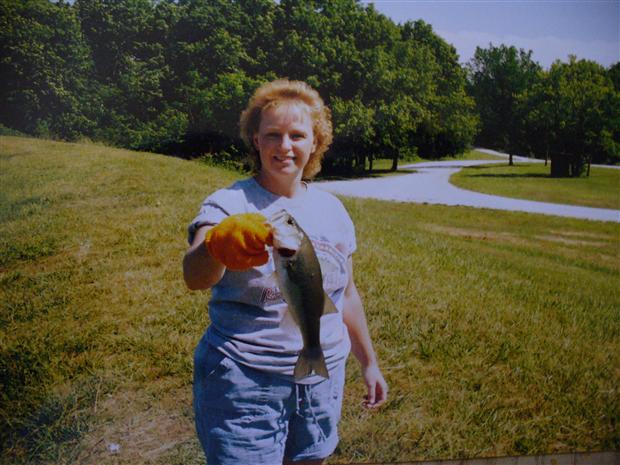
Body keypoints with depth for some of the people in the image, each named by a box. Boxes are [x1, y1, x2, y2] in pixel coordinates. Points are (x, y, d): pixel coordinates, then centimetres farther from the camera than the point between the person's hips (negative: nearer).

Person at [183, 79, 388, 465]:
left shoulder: (332, 209, 6)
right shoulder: (229, 205, -10)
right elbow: (194, 276, -30)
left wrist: (369, 362, 20)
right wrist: (219, 245, -52)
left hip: (324, 376, 5)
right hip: (244, 380, -4)